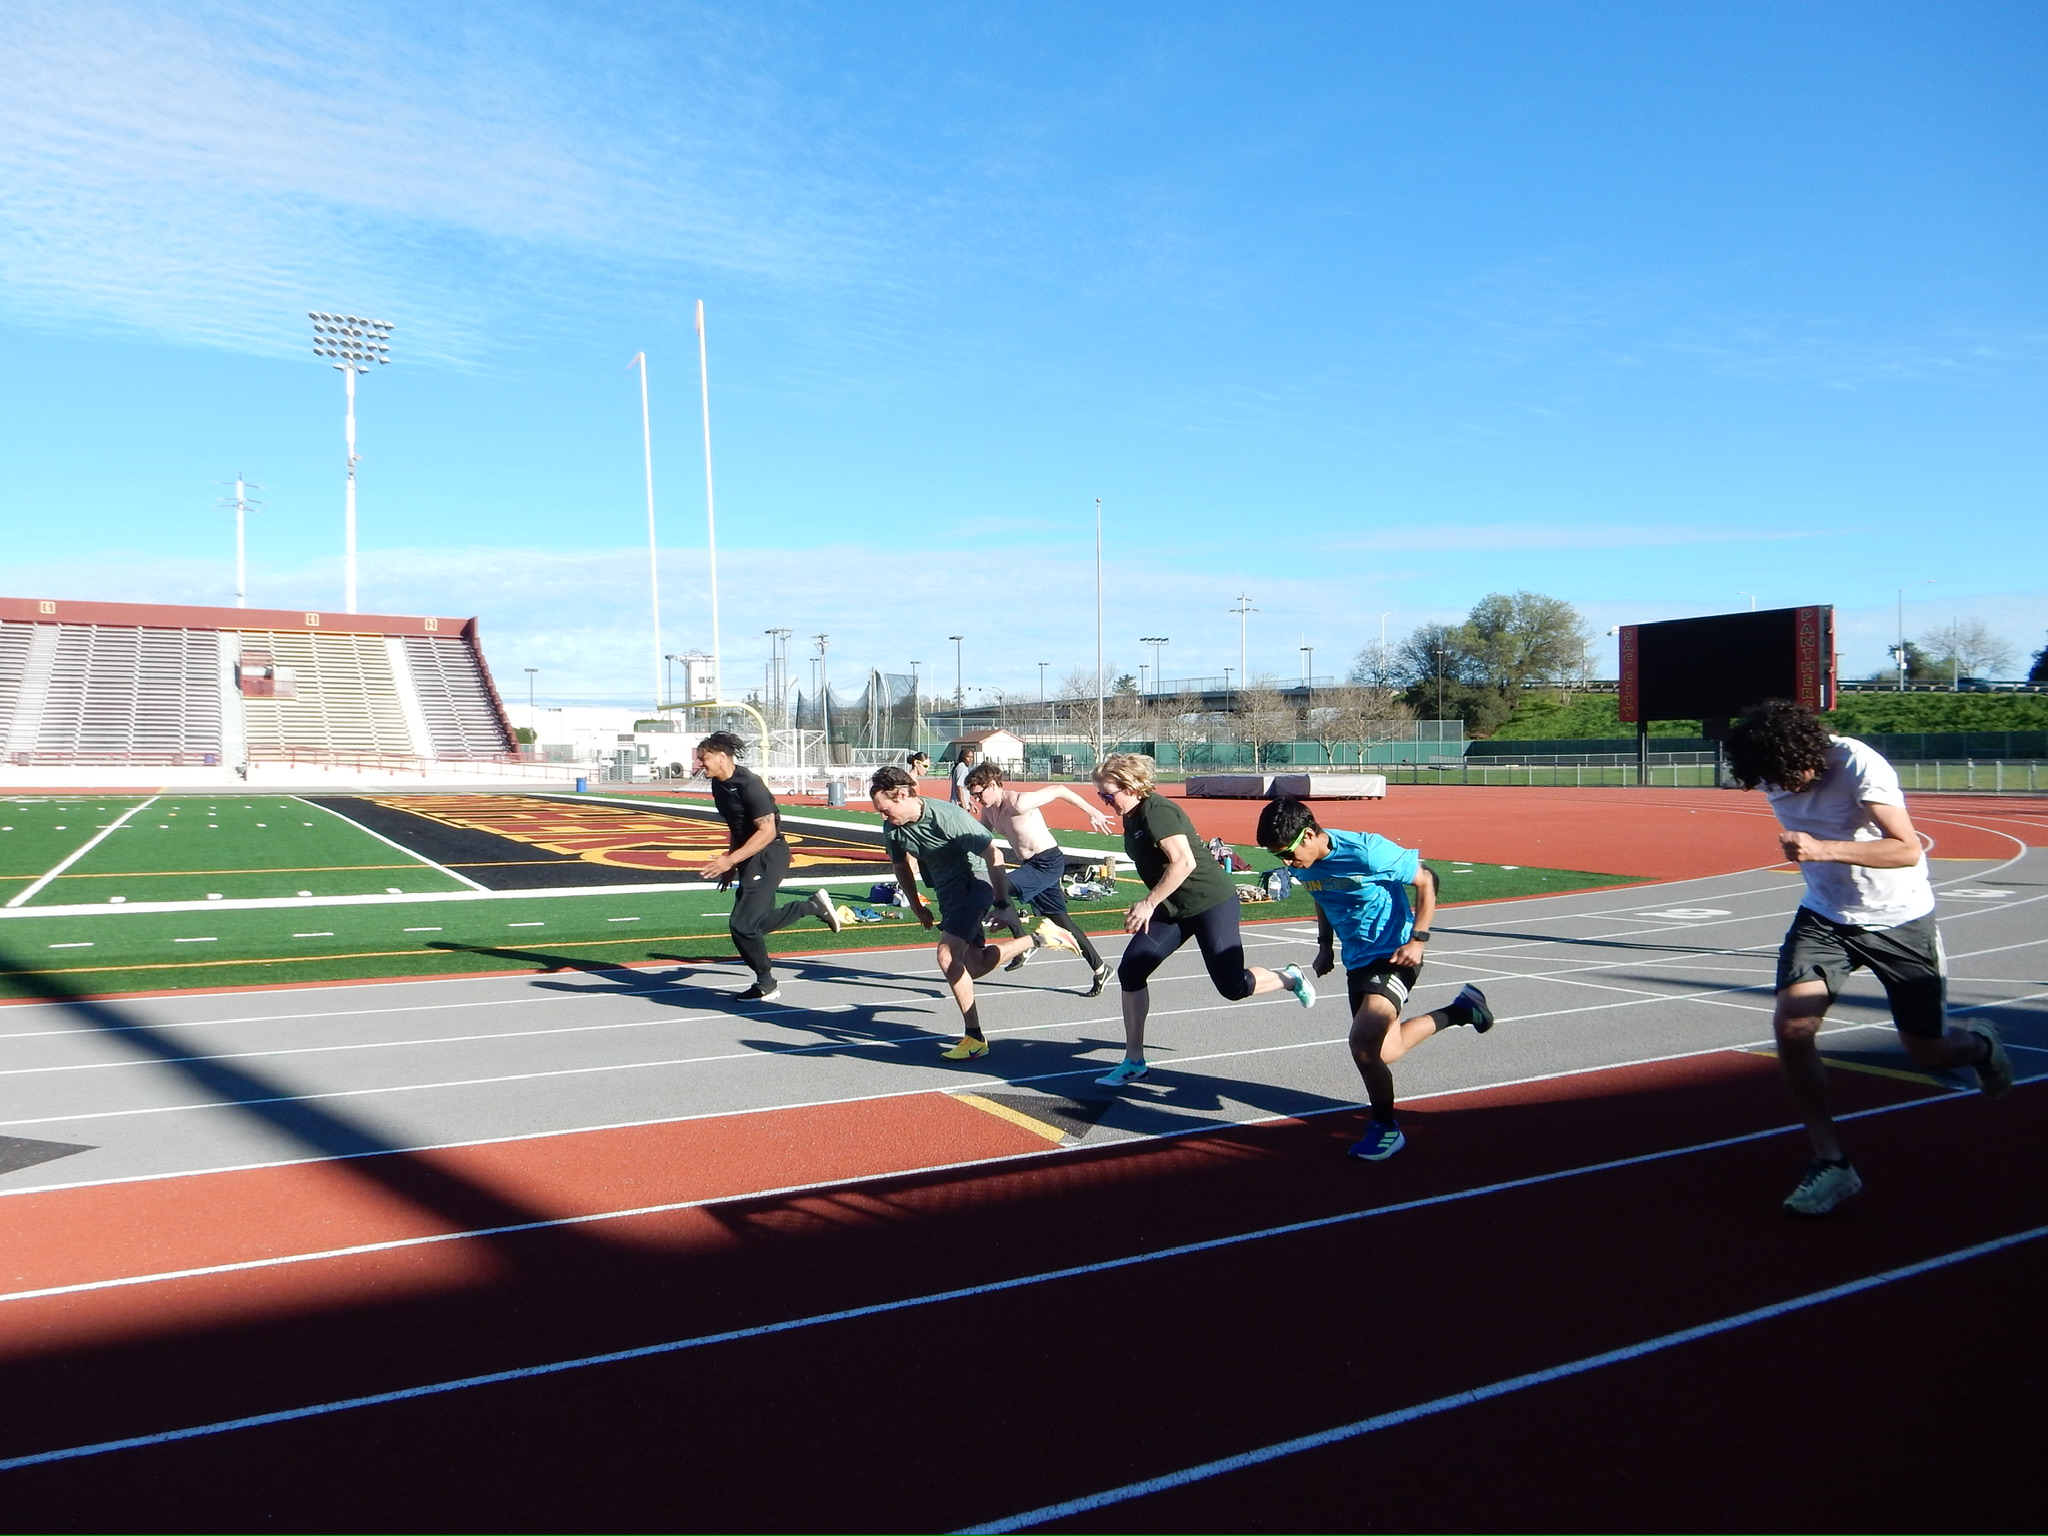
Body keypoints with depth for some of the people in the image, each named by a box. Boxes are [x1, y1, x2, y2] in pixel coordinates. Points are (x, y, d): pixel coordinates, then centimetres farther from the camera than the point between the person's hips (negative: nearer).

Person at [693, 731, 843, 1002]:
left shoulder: (749, 784, -22)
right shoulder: (719, 784, 6)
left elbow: (767, 831, -24)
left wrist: (730, 860, -27)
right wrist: (731, 866, 18)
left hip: (768, 856, -10)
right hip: (749, 858, 10)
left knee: (742, 924, -11)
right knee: (759, 922, 15)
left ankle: (766, 985, 8)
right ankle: (815, 904, 32)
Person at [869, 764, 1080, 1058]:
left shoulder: (946, 817, -28)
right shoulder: (891, 829, -7)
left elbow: (994, 854, -23)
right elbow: (902, 866, 14)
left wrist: (1002, 905, -20)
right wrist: (917, 906, 17)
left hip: (975, 884, -8)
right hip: (948, 892, 8)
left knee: (948, 957, -21)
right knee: (975, 965, 11)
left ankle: (976, 1038, -9)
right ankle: (1037, 938, 29)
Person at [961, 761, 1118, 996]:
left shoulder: (1018, 803, -23)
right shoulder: (988, 810, 4)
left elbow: (1058, 789, -18)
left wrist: (1091, 811, -15)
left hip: (1048, 862, -9)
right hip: (1030, 865, 9)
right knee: (1060, 918, 11)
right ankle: (1099, 968, 21)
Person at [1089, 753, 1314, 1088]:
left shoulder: (1156, 811, -23)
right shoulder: (1132, 817, 5)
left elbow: (1184, 862, -33)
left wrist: (1148, 903, -30)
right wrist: (1149, 905, 14)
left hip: (1211, 901, -9)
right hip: (1172, 908, 9)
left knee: (1233, 987, -7)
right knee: (1130, 971, -2)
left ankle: (1290, 978, 26)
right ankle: (1134, 1062, 8)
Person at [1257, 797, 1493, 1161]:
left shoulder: (1367, 851, -26)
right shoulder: (1303, 864, -5)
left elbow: (1426, 879, -13)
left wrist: (1417, 940, -18)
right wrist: (1324, 945, 12)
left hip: (1394, 955, -8)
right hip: (1356, 960, 8)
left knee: (1364, 1043, -23)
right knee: (1381, 1051, 14)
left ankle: (1385, 1128, 0)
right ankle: (1460, 1010, 36)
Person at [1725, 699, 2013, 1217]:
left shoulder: (1860, 766, -26)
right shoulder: (1775, 776, -7)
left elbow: (1908, 849, -33)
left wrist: (1823, 849, -44)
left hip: (1900, 920, -4)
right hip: (1825, 916, 4)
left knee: (1928, 1052, 7)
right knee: (1790, 1023, -18)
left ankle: (1978, 1045, 46)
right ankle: (1831, 1161, -7)